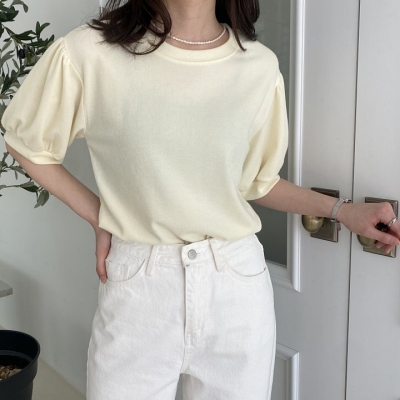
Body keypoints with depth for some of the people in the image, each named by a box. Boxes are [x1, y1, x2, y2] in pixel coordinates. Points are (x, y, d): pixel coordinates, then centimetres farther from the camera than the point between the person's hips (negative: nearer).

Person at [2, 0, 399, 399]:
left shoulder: (260, 66, -3)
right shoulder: (87, 54, -11)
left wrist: (342, 210, 3)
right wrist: (98, 216, -1)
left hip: (238, 285, 2)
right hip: (137, 289, -1)